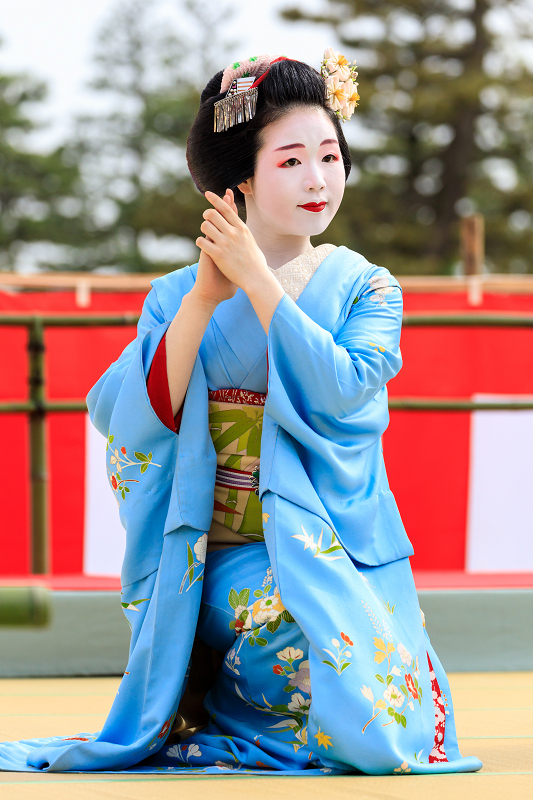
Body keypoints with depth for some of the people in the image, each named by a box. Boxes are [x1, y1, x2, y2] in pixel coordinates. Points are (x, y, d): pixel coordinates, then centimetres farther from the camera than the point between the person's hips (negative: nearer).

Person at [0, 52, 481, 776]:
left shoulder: (366, 288, 7)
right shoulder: (180, 297, 8)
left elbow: (341, 391, -14)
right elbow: (138, 419, -8)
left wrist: (256, 278, -15)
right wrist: (206, 297, -14)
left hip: (338, 559, 1)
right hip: (219, 565, -1)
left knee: (373, 732, -23)